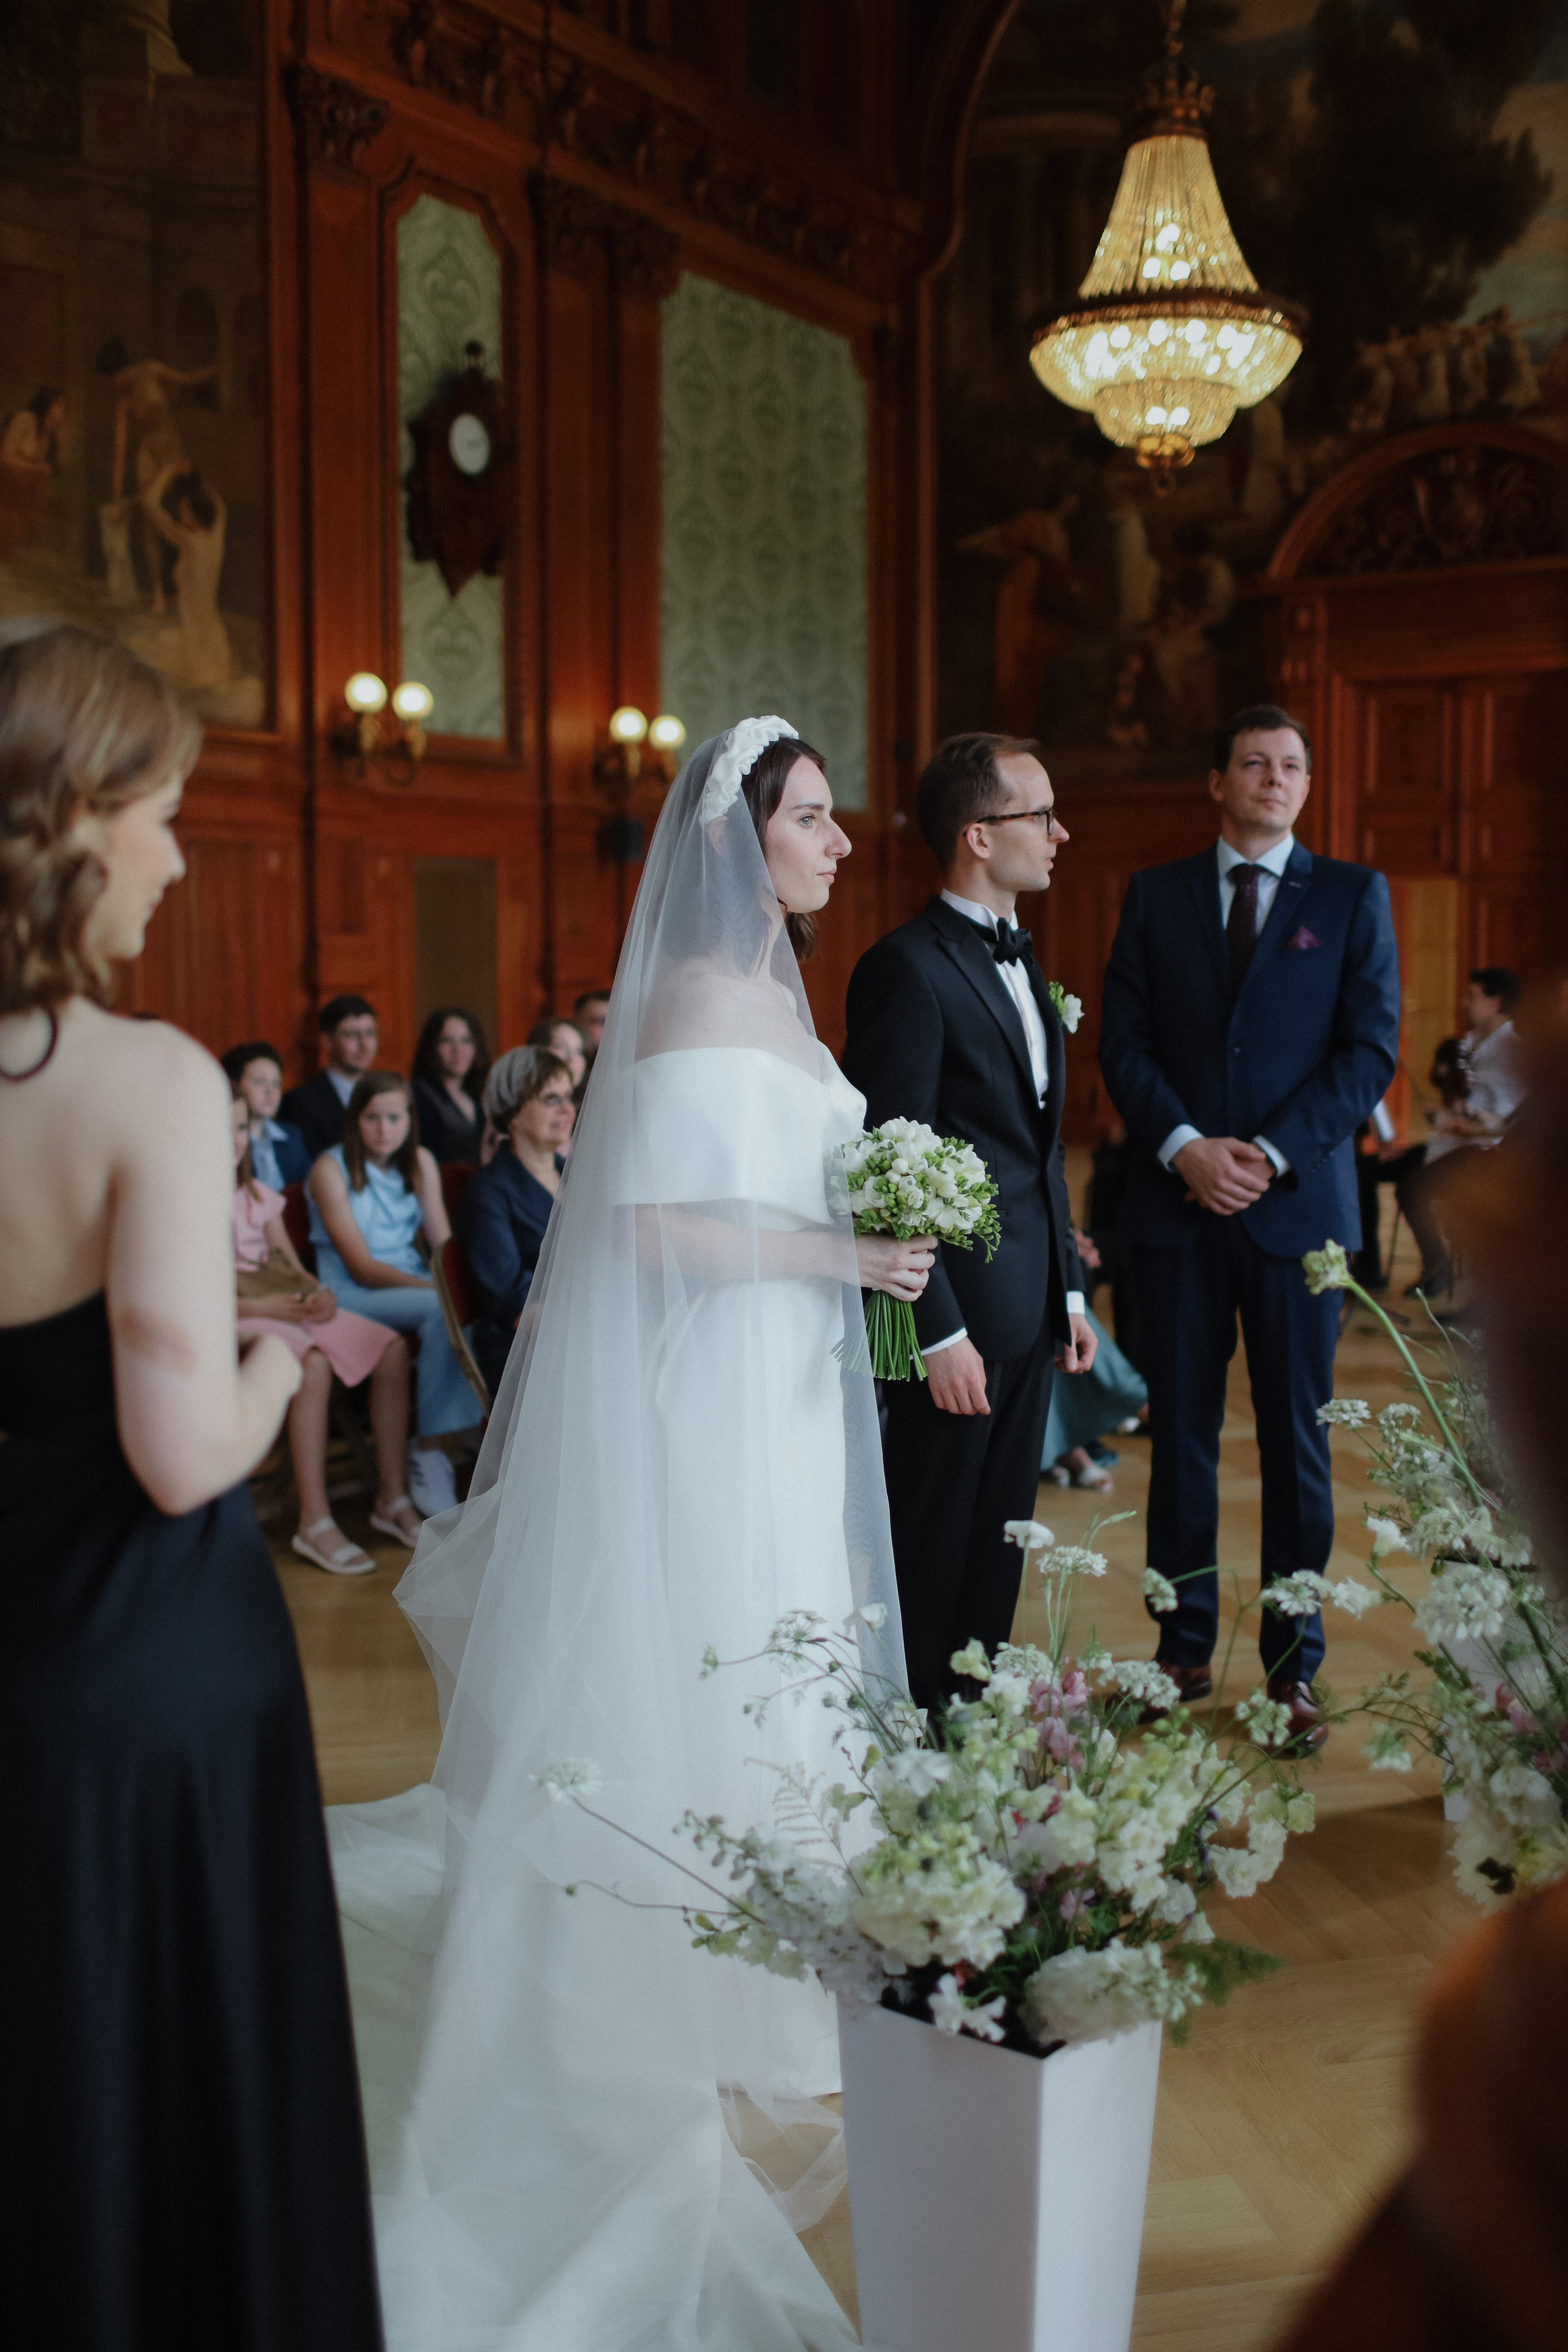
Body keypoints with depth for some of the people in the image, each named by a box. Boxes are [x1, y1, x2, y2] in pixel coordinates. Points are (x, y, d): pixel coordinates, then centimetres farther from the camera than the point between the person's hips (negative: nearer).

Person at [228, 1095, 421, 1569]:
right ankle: (315, 1524, -33)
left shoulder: (258, 1194, 19)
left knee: (392, 1350, -12)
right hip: (231, 1317, -7)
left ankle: (393, 1499, -7)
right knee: (313, 1365, -36)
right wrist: (263, 1307, -21)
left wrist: (319, 1294, -8)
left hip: (287, 1305, 7)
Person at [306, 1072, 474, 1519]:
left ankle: (430, 1449, -21)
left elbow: (444, 1244, 6)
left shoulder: (421, 1163, 11)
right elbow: (361, 1267, -12)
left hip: (415, 1284, 5)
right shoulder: (332, 1170, -6)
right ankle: (430, 1451, -23)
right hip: (351, 1297, -5)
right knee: (443, 1309, -33)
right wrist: (437, 1288, -23)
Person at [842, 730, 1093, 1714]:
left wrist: (1070, 1290, 16)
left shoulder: (1023, 962, 14)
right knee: (934, 1549, 5)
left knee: (1000, 1546, 16)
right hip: (962, 1308, -8)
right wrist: (938, 1333, -19)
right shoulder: (909, 968, -15)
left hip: (1029, 1305, 9)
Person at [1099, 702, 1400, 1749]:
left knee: (1297, 1439, 4)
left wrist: (1269, 1153, -12)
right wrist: (1185, 1146, -11)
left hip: (1301, 1203, -1)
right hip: (1179, 1202, 1)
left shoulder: (1354, 895, 6)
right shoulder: (1156, 894, 11)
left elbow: (1372, 1051, -2)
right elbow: (1124, 1042, 5)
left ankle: (1294, 1666, 14)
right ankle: (1186, 1650, 18)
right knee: (1182, 1434, 6)